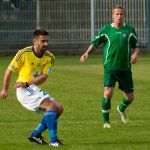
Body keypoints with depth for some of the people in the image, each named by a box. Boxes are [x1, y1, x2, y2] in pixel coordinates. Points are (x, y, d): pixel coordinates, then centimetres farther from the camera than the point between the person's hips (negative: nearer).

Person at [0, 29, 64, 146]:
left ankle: (36, 134, 6)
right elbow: (9, 70, -1)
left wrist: (27, 83, -24)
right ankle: (53, 139, -29)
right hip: (24, 90, -7)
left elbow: (43, 77, -10)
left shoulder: (50, 57, 0)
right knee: (52, 105, -25)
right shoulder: (24, 53, -12)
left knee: (59, 108, -1)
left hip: (35, 89, 7)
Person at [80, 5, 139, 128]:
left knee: (130, 97, 9)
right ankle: (106, 121, -2)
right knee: (108, 93, -18)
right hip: (110, 68, -2)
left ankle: (121, 109, 45)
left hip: (125, 68, 3)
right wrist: (87, 53, -7)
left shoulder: (130, 30, 3)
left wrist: (135, 53, -9)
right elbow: (95, 42, 8)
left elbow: (136, 45, 12)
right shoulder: (106, 30, 0)